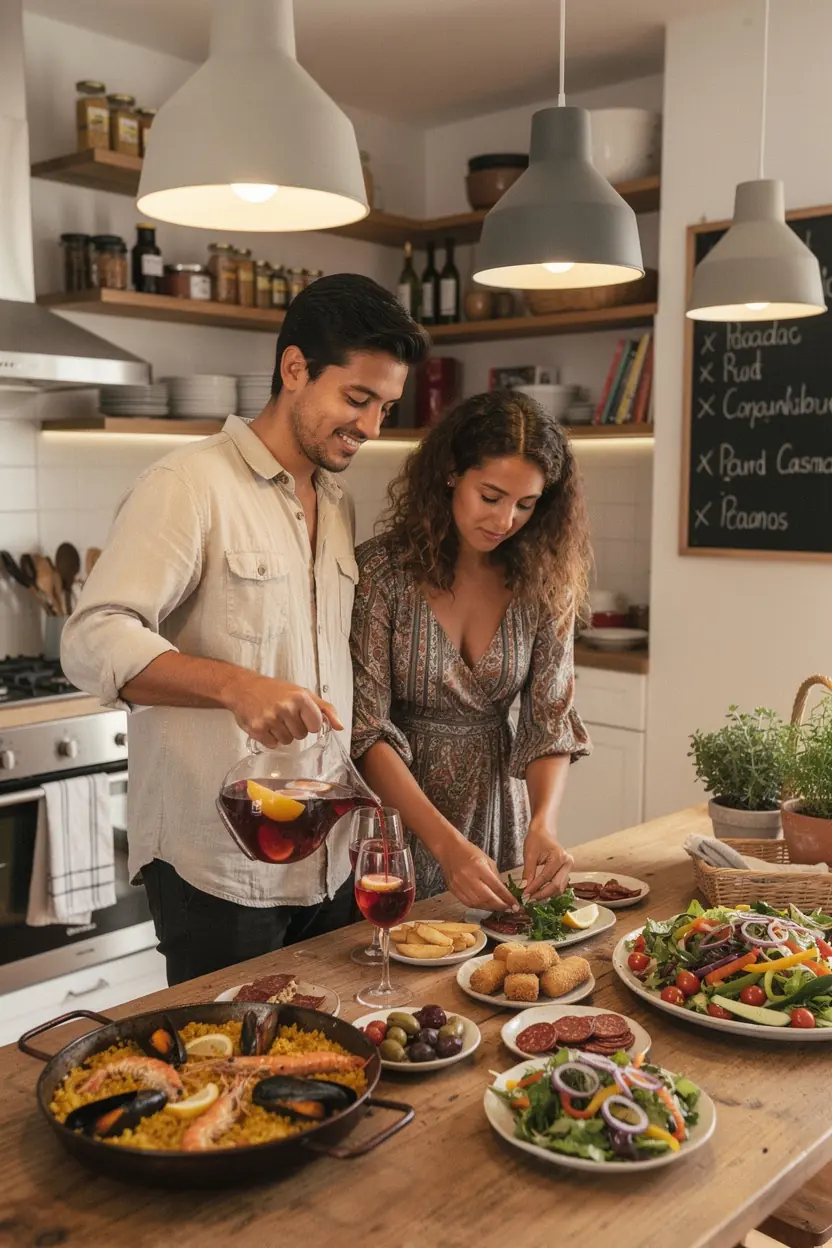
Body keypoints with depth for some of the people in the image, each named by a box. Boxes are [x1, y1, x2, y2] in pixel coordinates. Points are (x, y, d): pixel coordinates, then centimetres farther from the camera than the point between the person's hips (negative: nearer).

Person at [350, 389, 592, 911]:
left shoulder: (543, 582, -6)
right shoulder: (381, 571, -17)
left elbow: (551, 719, -7)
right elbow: (368, 731, -20)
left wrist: (544, 823, -25)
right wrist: (447, 843, -29)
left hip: (497, 818, 3)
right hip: (398, 822, -3)